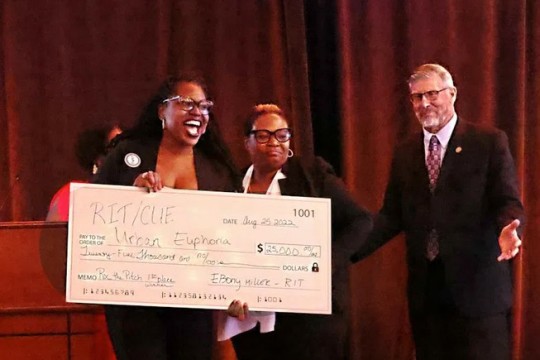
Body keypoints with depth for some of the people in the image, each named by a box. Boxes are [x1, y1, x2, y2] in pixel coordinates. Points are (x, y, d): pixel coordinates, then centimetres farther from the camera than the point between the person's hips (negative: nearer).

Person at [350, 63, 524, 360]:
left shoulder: (489, 142, -2)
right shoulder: (405, 152, 12)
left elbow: (508, 202, -6)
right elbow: (392, 215, 10)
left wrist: (507, 229, -29)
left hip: (477, 282, -4)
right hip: (424, 284, 4)